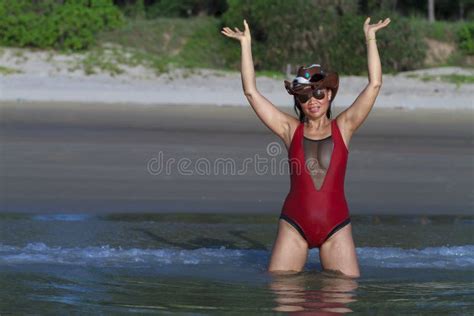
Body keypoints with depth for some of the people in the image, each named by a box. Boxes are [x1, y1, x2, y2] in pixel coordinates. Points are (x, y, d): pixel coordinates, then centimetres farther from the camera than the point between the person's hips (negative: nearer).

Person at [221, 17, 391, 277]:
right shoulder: (291, 130, 5)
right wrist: (246, 44, 0)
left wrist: (370, 38, -2)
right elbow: (251, 91, 1)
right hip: (294, 225, 0)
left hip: (336, 226, 0)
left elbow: (374, 84, -1)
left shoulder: (343, 128, 5)